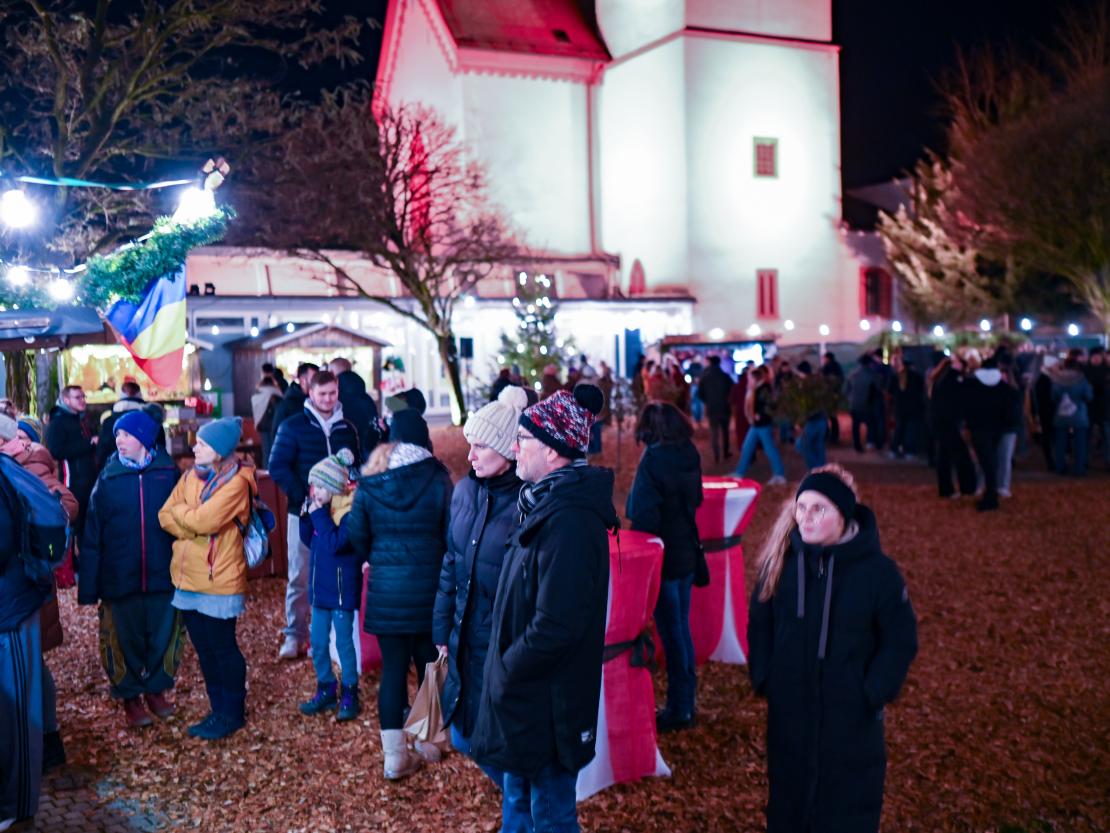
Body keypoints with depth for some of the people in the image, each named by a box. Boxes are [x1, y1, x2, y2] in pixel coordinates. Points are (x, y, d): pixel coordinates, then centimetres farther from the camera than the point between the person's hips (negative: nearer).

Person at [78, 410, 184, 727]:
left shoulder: (169, 473, -3)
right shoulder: (107, 479, -3)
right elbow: (92, 535, -3)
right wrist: (88, 585, -5)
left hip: (163, 575, 0)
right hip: (120, 579, 0)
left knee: (163, 636, 11)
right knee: (125, 639, 9)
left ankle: (156, 689, 33)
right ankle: (130, 697, 27)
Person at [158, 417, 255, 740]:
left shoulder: (235, 483, -14)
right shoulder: (192, 476, 8)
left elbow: (203, 520, -23)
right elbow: (165, 516, 3)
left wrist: (180, 511, -4)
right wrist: (193, 529, -13)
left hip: (218, 580, -7)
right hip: (188, 577, 7)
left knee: (223, 648, 4)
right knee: (204, 648, 14)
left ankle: (233, 713, 17)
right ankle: (219, 710, 26)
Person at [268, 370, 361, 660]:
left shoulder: (347, 428, 9)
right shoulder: (293, 426, -1)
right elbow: (278, 467, -7)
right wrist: (303, 497, -17)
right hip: (304, 514, -2)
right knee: (300, 578, 4)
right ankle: (294, 636, 14)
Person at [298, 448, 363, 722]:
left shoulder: (350, 510, -19)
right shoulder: (323, 507, 3)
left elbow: (335, 543, -29)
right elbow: (308, 540, 9)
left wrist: (319, 514, -25)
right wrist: (307, 515, -6)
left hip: (342, 589, -7)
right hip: (320, 587, 7)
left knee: (344, 642, 4)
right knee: (318, 643, 13)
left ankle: (349, 694, 17)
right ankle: (326, 690, 27)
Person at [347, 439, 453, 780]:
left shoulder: (367, 488, -4)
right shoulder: (437, 481, -8)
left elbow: (357, 538, 2)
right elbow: (452, 535, -6)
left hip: (386, 592, 0)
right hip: (429, 589, 0)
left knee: (393, 668, 7)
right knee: (429, 664, 16)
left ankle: (395, 756, 9)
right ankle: (430, 740, 31)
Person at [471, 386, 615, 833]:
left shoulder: (569, 521, -26)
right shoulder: (548, 502, 6)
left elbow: (556, 627, -29)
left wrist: (504, 673, -16)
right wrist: (505, 669, 10)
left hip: (547, 706, -9)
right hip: (529, 697, 9)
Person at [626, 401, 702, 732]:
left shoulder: (653, 460, -19)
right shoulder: (690, 456, 2)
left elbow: (642, 514, -19)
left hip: (663, 556, -7)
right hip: (687, 552, 7)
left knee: (671, 632, 1)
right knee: (681, 627, 17)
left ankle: (678, 709, 10)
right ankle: (686, 701, 28)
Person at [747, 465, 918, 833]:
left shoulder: (878, 571, -14)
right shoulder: (779, 561, -5)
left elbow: (900, 642, -7)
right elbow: (759, 625, 7)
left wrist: (872, 695, -12)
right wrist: (763, 679, -1)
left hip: (851, 718, -3)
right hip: (788, 713, 3)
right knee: (788, 802, 17)